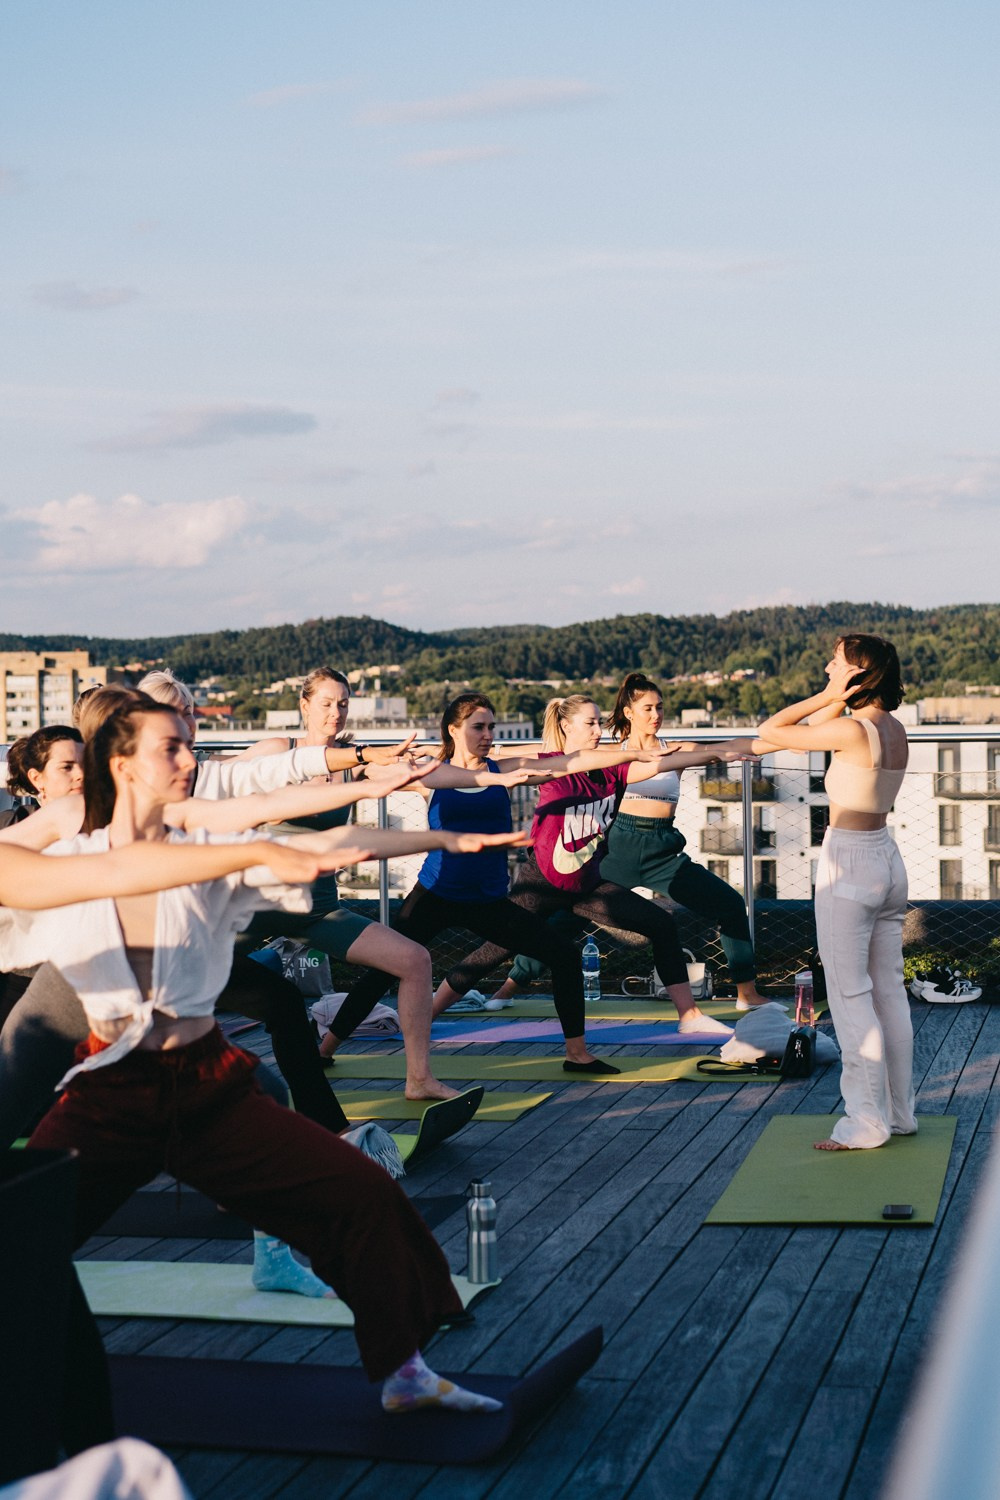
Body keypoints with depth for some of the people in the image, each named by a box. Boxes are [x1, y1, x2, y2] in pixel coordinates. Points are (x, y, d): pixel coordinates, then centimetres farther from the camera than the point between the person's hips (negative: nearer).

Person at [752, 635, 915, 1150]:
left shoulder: (852, 730, -19)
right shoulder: (894, 728, 6)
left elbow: (770, 731, -10)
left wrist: (828, 697, -8)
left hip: (848, 866, -8)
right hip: (888, 862, 8)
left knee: (850, 998, -1)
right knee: (888, 992, 13)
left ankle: (866, 1123, 2)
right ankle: (898, 1112, 20)